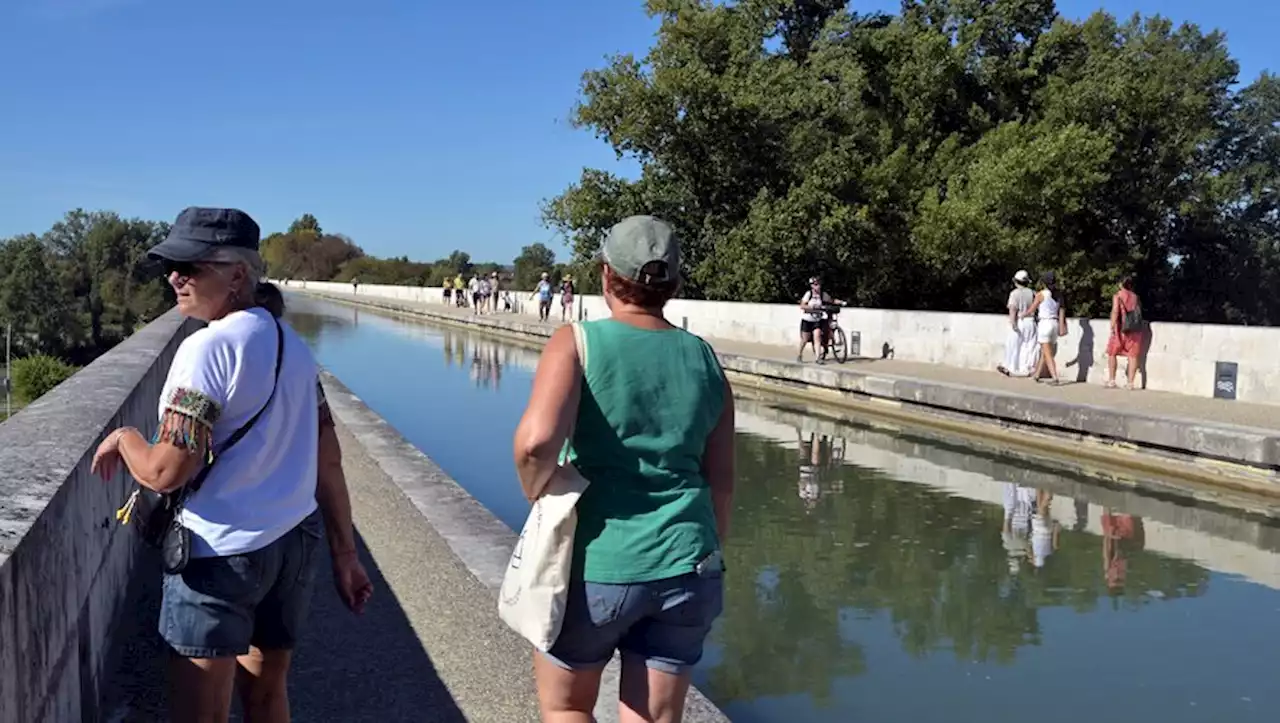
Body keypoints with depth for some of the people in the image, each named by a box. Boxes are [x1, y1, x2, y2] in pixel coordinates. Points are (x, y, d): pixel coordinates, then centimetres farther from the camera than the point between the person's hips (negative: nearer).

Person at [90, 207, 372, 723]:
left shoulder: (208, 348, -16)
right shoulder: (291, 344, 8)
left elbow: (166, 473, -18)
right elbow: (328, 460, 9)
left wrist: (123, 438, 3)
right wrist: (344, 553, 13)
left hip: (221, 554, -8)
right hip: (297, 542, 8)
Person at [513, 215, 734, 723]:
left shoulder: (577, 343, -8)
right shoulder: (705, 362, 6)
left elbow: (536, 440, -25)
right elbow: (722, 485, 8)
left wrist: (538, 498, -6)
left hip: (596, 565, -4)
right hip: (684, 569, 4)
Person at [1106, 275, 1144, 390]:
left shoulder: (1118, 296, -2)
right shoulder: (1136, 297, 12)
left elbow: (1115, 311, -15)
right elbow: (1139, 313, 11)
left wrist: (1112, 326, -17)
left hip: (1121, 328, -3)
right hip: (1135, 329, 4)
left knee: (1112, 353, 9)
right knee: (1133, 355, 4)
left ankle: (1111, 381, 5)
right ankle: (1130, 383, 2)